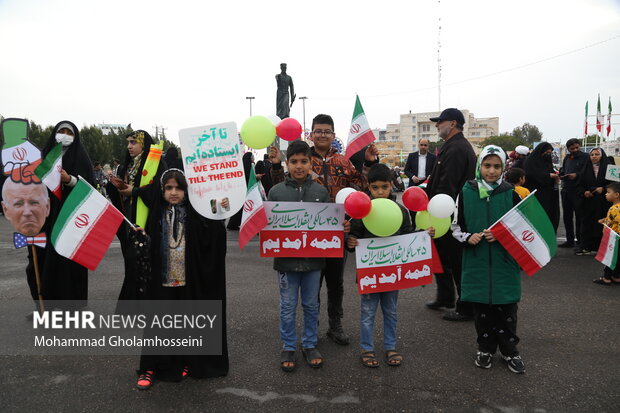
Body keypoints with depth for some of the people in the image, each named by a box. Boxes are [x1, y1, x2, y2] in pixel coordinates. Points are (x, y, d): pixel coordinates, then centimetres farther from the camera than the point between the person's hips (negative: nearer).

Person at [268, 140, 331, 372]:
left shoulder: (321, 192, 1)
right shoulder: (276, 191, -3)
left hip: (314, 259, 1)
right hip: (287, 259, -1)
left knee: (311, 305, 15)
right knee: (288, 307, 11)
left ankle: (310, 345, 32)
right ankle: (288, 347, 28)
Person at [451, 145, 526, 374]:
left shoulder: (511, 193, -3)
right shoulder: (466, 192, -2)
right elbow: (456, 226, 5)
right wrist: (468, 238, -14)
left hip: (504, 262, 0)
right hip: (476, 262, 1)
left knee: (506, 308, 7)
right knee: (481, 308, 11)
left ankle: (510, 351, 26)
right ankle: (486, 348, 29)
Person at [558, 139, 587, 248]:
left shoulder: (585, 157, -4)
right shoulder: (567, 158, 16)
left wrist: (576, 175, -21)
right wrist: (561, 175, 5)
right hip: (566, 190, 7)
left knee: (579, 216, -2)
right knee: (567, 216, 10)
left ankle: (580, 240, 7)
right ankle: (570, 240, 20)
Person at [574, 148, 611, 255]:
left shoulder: (608, 168, 2)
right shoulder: (585, 170, 10)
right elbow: (578, 186, 11)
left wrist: (603, 189, -15)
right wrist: (584, 192, -7)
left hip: (603, 203, -2)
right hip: (588, 203, 3)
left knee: (601, 225, -4)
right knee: (587, 224, 1)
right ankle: (586, 247, 6)